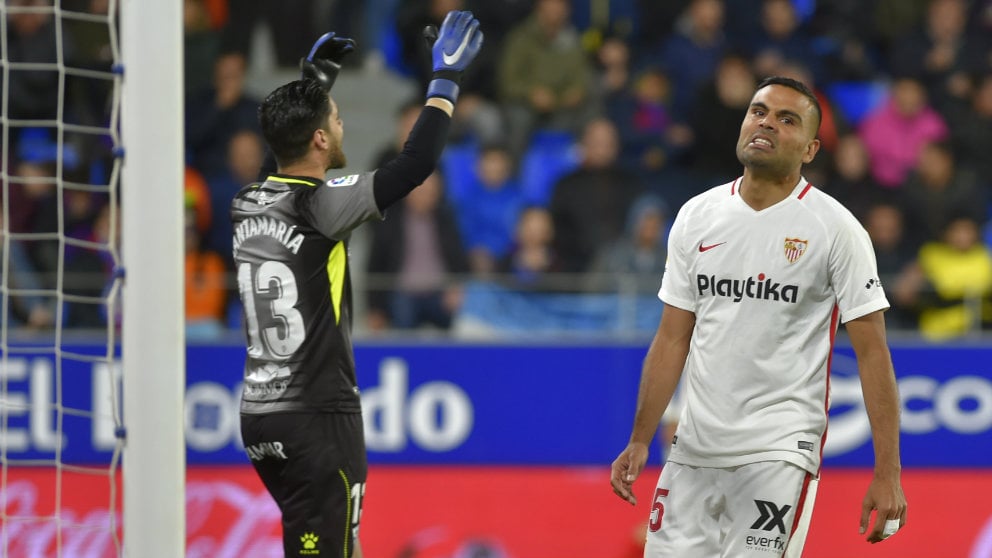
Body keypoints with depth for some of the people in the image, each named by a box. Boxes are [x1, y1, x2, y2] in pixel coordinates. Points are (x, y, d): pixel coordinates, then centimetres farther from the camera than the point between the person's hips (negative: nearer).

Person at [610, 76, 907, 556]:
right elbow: (673, 340, 14)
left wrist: (887, 472, -12)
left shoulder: (835, 228, -5)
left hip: (778, 454, -5)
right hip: (694, 448, 5)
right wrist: (639, 442, 8)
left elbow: (872, 352, -6)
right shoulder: (697, 216, 9)